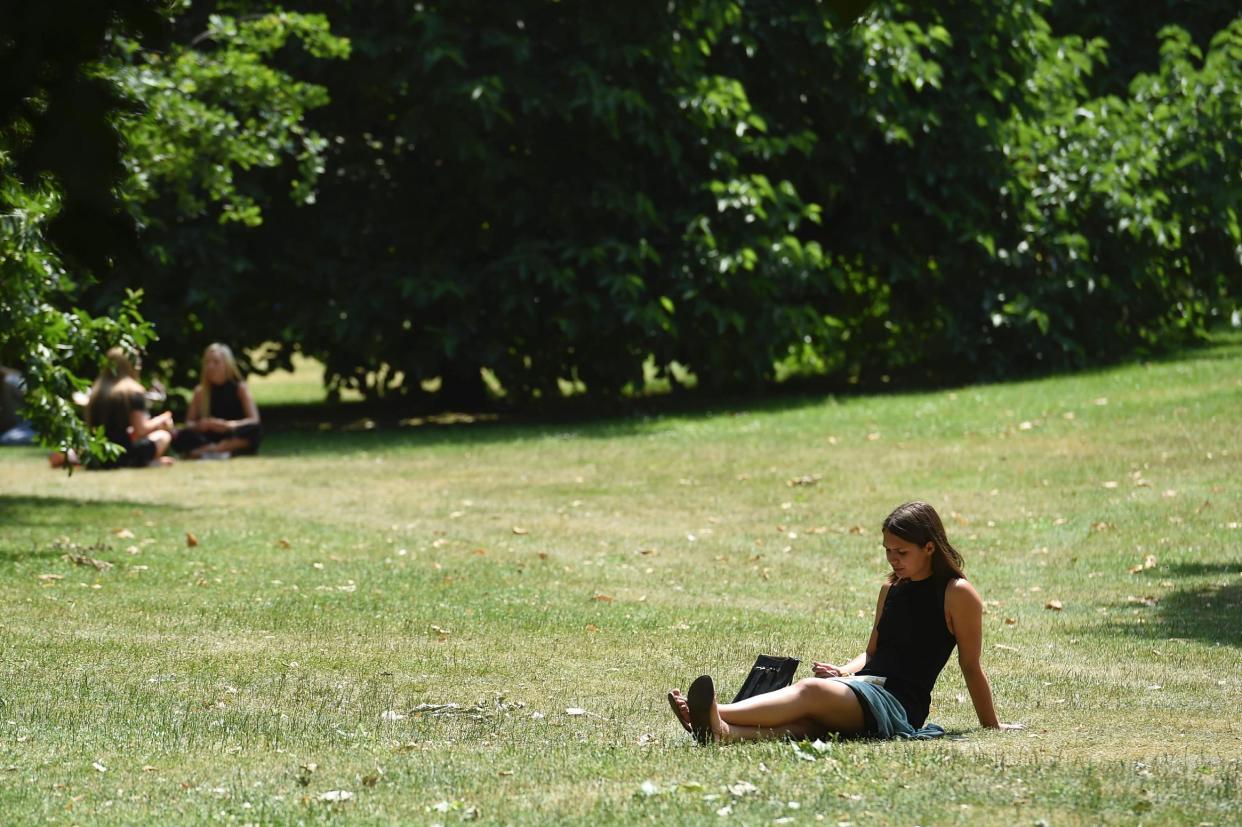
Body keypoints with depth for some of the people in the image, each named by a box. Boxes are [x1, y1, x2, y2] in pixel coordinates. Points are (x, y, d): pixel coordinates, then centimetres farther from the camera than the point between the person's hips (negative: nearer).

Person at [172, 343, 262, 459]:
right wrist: (199, 426, -19)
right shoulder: (200, 391, 8)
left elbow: (254, 420, -8)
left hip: (235, 440, -1)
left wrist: (228, 425, -24)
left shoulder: (240, 388, 2)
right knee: (181, 436, -25)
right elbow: (189, 423, 5)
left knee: (255, 430, -34)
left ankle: (206, 449, -37)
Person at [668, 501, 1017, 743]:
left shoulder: (958, 594, 0)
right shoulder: (892, 588, 23)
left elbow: (971, 667, 4)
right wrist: (844, 672, 8)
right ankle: (723, 731, -58)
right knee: (802, 722, -27)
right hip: (863, 688, 6)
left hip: (898, 703, -6)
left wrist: (991, 725, 8)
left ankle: (719, 716, -53)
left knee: (812, 690, -33)